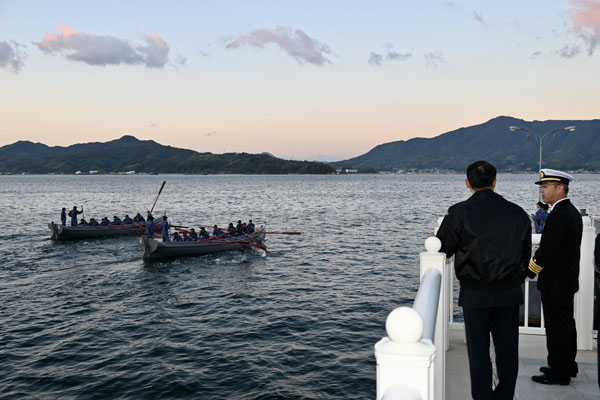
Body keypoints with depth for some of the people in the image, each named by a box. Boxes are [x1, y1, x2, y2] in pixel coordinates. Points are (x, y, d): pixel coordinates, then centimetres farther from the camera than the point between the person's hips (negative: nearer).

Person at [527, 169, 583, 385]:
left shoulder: (558, 216, -22)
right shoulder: (572, 212, 11)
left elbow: (546, 252, -24)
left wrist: (526, 272, -12)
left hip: (555, 284, -10)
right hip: (568, 280, 10)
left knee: (557, 327, -1)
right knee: (566, 324, 18)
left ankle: (558, 373, 8)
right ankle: (568, 366, 30)